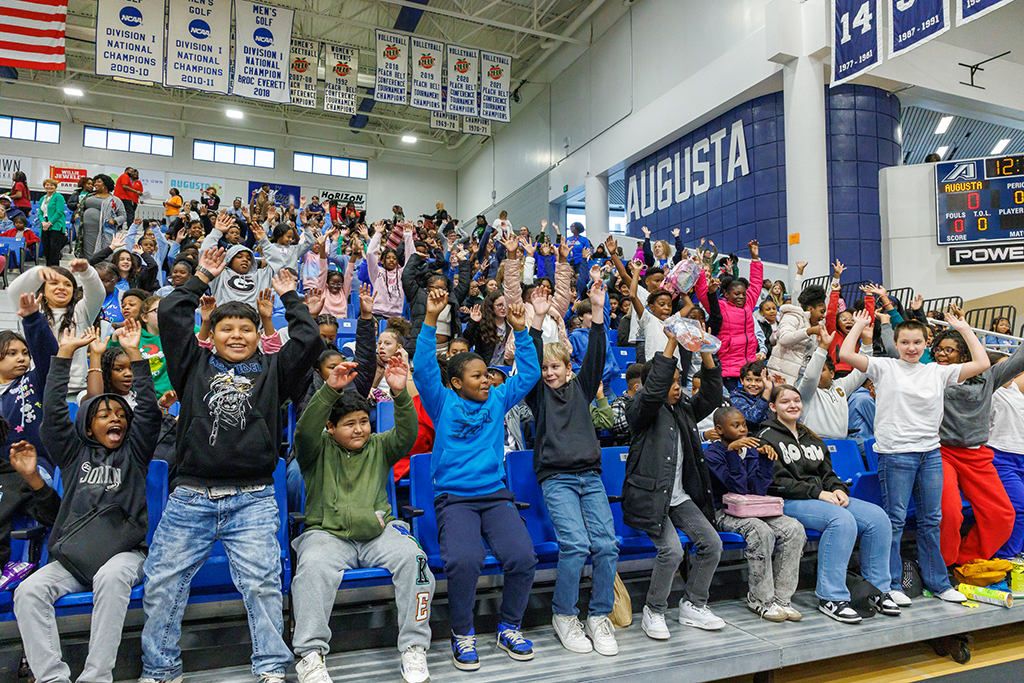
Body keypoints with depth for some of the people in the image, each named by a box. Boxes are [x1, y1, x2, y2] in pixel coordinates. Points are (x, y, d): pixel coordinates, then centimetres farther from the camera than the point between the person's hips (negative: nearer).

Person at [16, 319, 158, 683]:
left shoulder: (133, 453, 14)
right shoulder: (75, 454, 18)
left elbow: (149, 410, 1)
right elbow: (53, 411, 9)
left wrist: (134, 353, -4)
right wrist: (65, 353, 5)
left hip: (124, 551, -2)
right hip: (73, 555, 3)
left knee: (111, 578, -33)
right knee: (29, 591, -23)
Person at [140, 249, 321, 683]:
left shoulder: (272, 369, 14)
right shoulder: (195, 364, 15)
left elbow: (309, 338, 6)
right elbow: (170, 315, 10)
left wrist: (289, 296, 17)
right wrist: (202, 278, 19)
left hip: (253, 500, -1)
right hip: (191, 498, 2)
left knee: (262, 582, -10)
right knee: (162, 582, 3)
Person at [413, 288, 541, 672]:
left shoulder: (498, 400, 15)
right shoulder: (444, 404, 7)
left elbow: (529, 373, 14)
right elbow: (423, 369, -5)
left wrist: (520, 329, 5)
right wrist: (431, 320, -14)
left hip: (495, 494, 3)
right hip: (453, 497, -3)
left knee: (522, 557, -20)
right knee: (464, 560, -28)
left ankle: (509, 627, 7)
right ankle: (462, 634, -1)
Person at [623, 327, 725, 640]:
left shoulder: (684, 408, 14)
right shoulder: (641, 409, -6)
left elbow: (712, 396, 2)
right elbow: (654, 390, -26)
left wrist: (706, 353, -10)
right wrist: (672, 342, -28)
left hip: (680, 496, 7)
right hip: (650, 496, -7)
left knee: (712, 544, -4)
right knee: (672, 550, -22)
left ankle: (693, 605, 16)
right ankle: (654, 612, 1)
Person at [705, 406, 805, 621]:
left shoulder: (751, 448, 8)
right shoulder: (712, 453, -8)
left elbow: (758, 490, -1)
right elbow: (739, 489, -20)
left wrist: (766, 457, -9)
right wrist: (732, 450, -26)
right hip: (724, 512, -6)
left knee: (794, 528, -18)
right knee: (761, 531, -33)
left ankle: (780, 598, -8)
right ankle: (760, 600, -14)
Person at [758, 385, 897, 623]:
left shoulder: (812, 438, 23)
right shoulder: (767, 438, -1)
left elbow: (827, 473, 19)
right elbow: (777, 482, -11)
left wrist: (838, 489, -4)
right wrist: (817, 493, -16)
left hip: (824, 497, 7)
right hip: (788, 502, -7)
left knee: (877, 516, -13)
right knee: (842, 519, -32)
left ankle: (877, 589, 0)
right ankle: (831, 597, -25)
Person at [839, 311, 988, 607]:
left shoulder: (937, 372, 11)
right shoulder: (884, 368, -1)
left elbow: (982, 364, 9)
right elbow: (846, 354, -13)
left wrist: (965, 329, 13)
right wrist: (859, 325, -2)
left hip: (931, 453, 5)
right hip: (896, 453, -4)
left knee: (931, 521, 14)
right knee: (895, 520, 1)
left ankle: (937, 582, 27)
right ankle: (891, 585, 10)